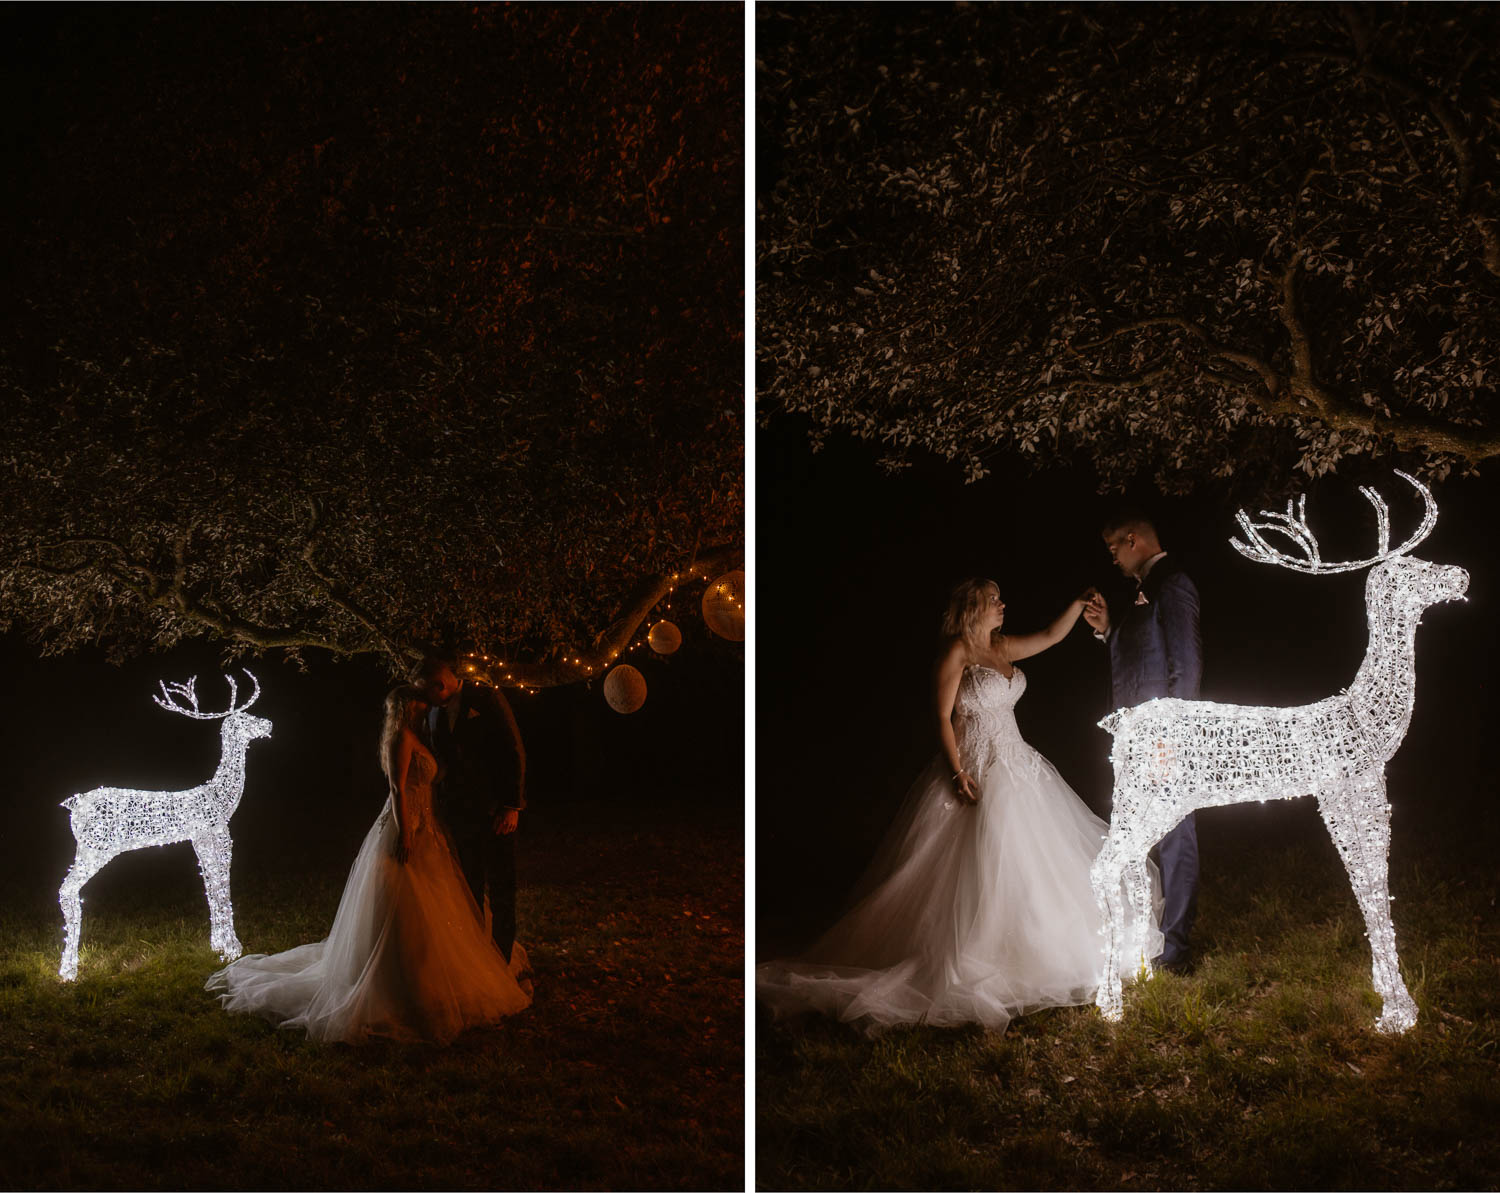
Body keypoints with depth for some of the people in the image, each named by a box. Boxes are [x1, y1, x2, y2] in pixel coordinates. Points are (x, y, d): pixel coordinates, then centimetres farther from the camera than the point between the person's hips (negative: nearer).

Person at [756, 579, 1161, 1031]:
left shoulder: (1003, 648, 11)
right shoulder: (957, 653, -11)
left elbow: (1052, 635, 16)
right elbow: (943, 716, -13)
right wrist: (958, 770, -20)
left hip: (1015, 765, 8)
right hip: (977, 771, -8)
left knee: (1023, 861, 12)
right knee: (976, 867, -7)